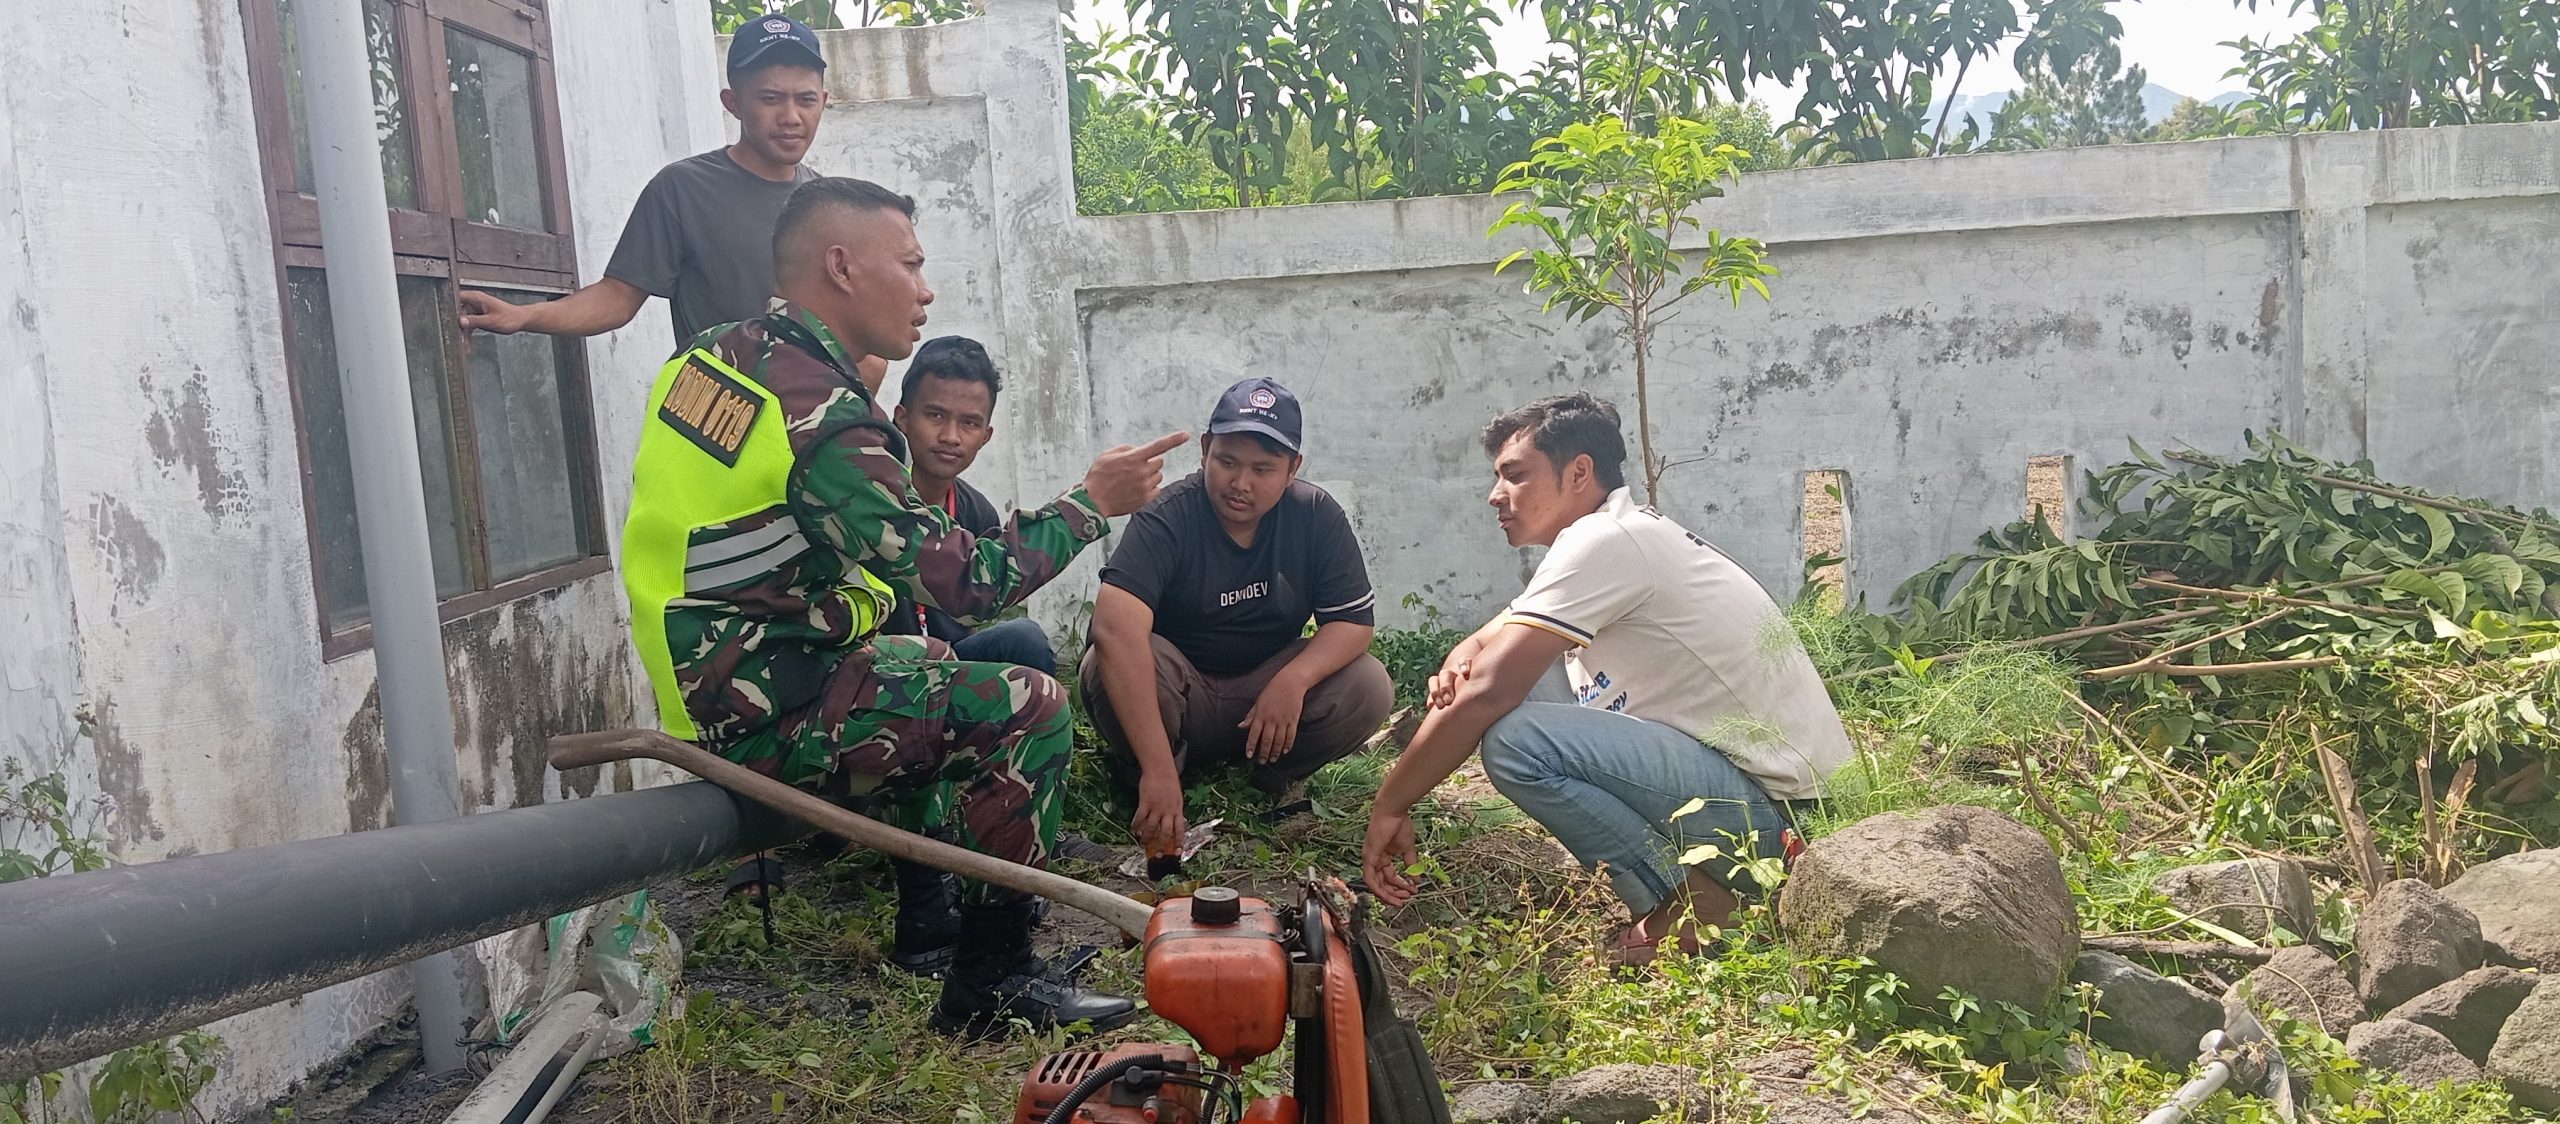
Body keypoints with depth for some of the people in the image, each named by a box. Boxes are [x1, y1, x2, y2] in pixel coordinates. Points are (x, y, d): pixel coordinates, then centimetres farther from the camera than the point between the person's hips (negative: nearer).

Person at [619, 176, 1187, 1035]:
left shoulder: (712, 354, 6)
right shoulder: (821, 415, -21)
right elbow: (969, 583, -21)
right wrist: (1091, 503, -10)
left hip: (709, 684, 10)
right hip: (765, 715, -10)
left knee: (927, 669, 27)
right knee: (1026, 710, -14)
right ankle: (989, 984, -5)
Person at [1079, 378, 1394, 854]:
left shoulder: (1317, 516, -9)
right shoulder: (1166, 520, -24)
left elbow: (1354, 620, -8)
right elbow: (1115, 627, -40)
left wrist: (1294, 679, -32)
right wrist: (1158, 770, -49)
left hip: (1268, 691, 3)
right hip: (1181, 695, -3)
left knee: (1368, 688, -24)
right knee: (1107, 667, -34)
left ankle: (1278, 776, 4)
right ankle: (1141, 785, -5)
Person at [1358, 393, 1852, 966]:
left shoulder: (1603, 541, -16)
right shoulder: (1635, 535, 14)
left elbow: (1488, 692, -22)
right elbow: (1488, 641, 20)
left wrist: (1389, 807, -13)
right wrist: (1458, 663, -4)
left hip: (1770, 807, -10)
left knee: (1512, 737, -24)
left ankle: (1688, 905, -9)